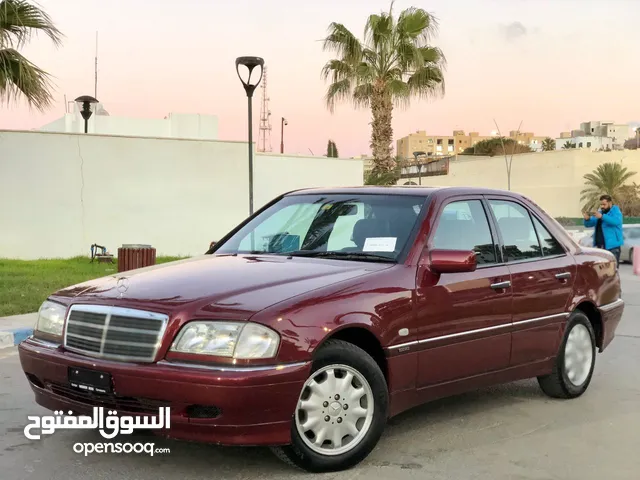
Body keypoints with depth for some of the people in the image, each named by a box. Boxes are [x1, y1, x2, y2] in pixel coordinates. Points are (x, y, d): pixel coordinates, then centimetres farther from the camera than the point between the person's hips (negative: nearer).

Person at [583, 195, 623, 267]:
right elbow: (589, 224, 13)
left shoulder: (615, 211, -3)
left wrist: (602, 217, -32)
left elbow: (616, 221, -24)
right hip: (599, 246, 7)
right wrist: (587, 219, -11)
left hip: (612, 246, -7)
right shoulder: (600, 212, 16)